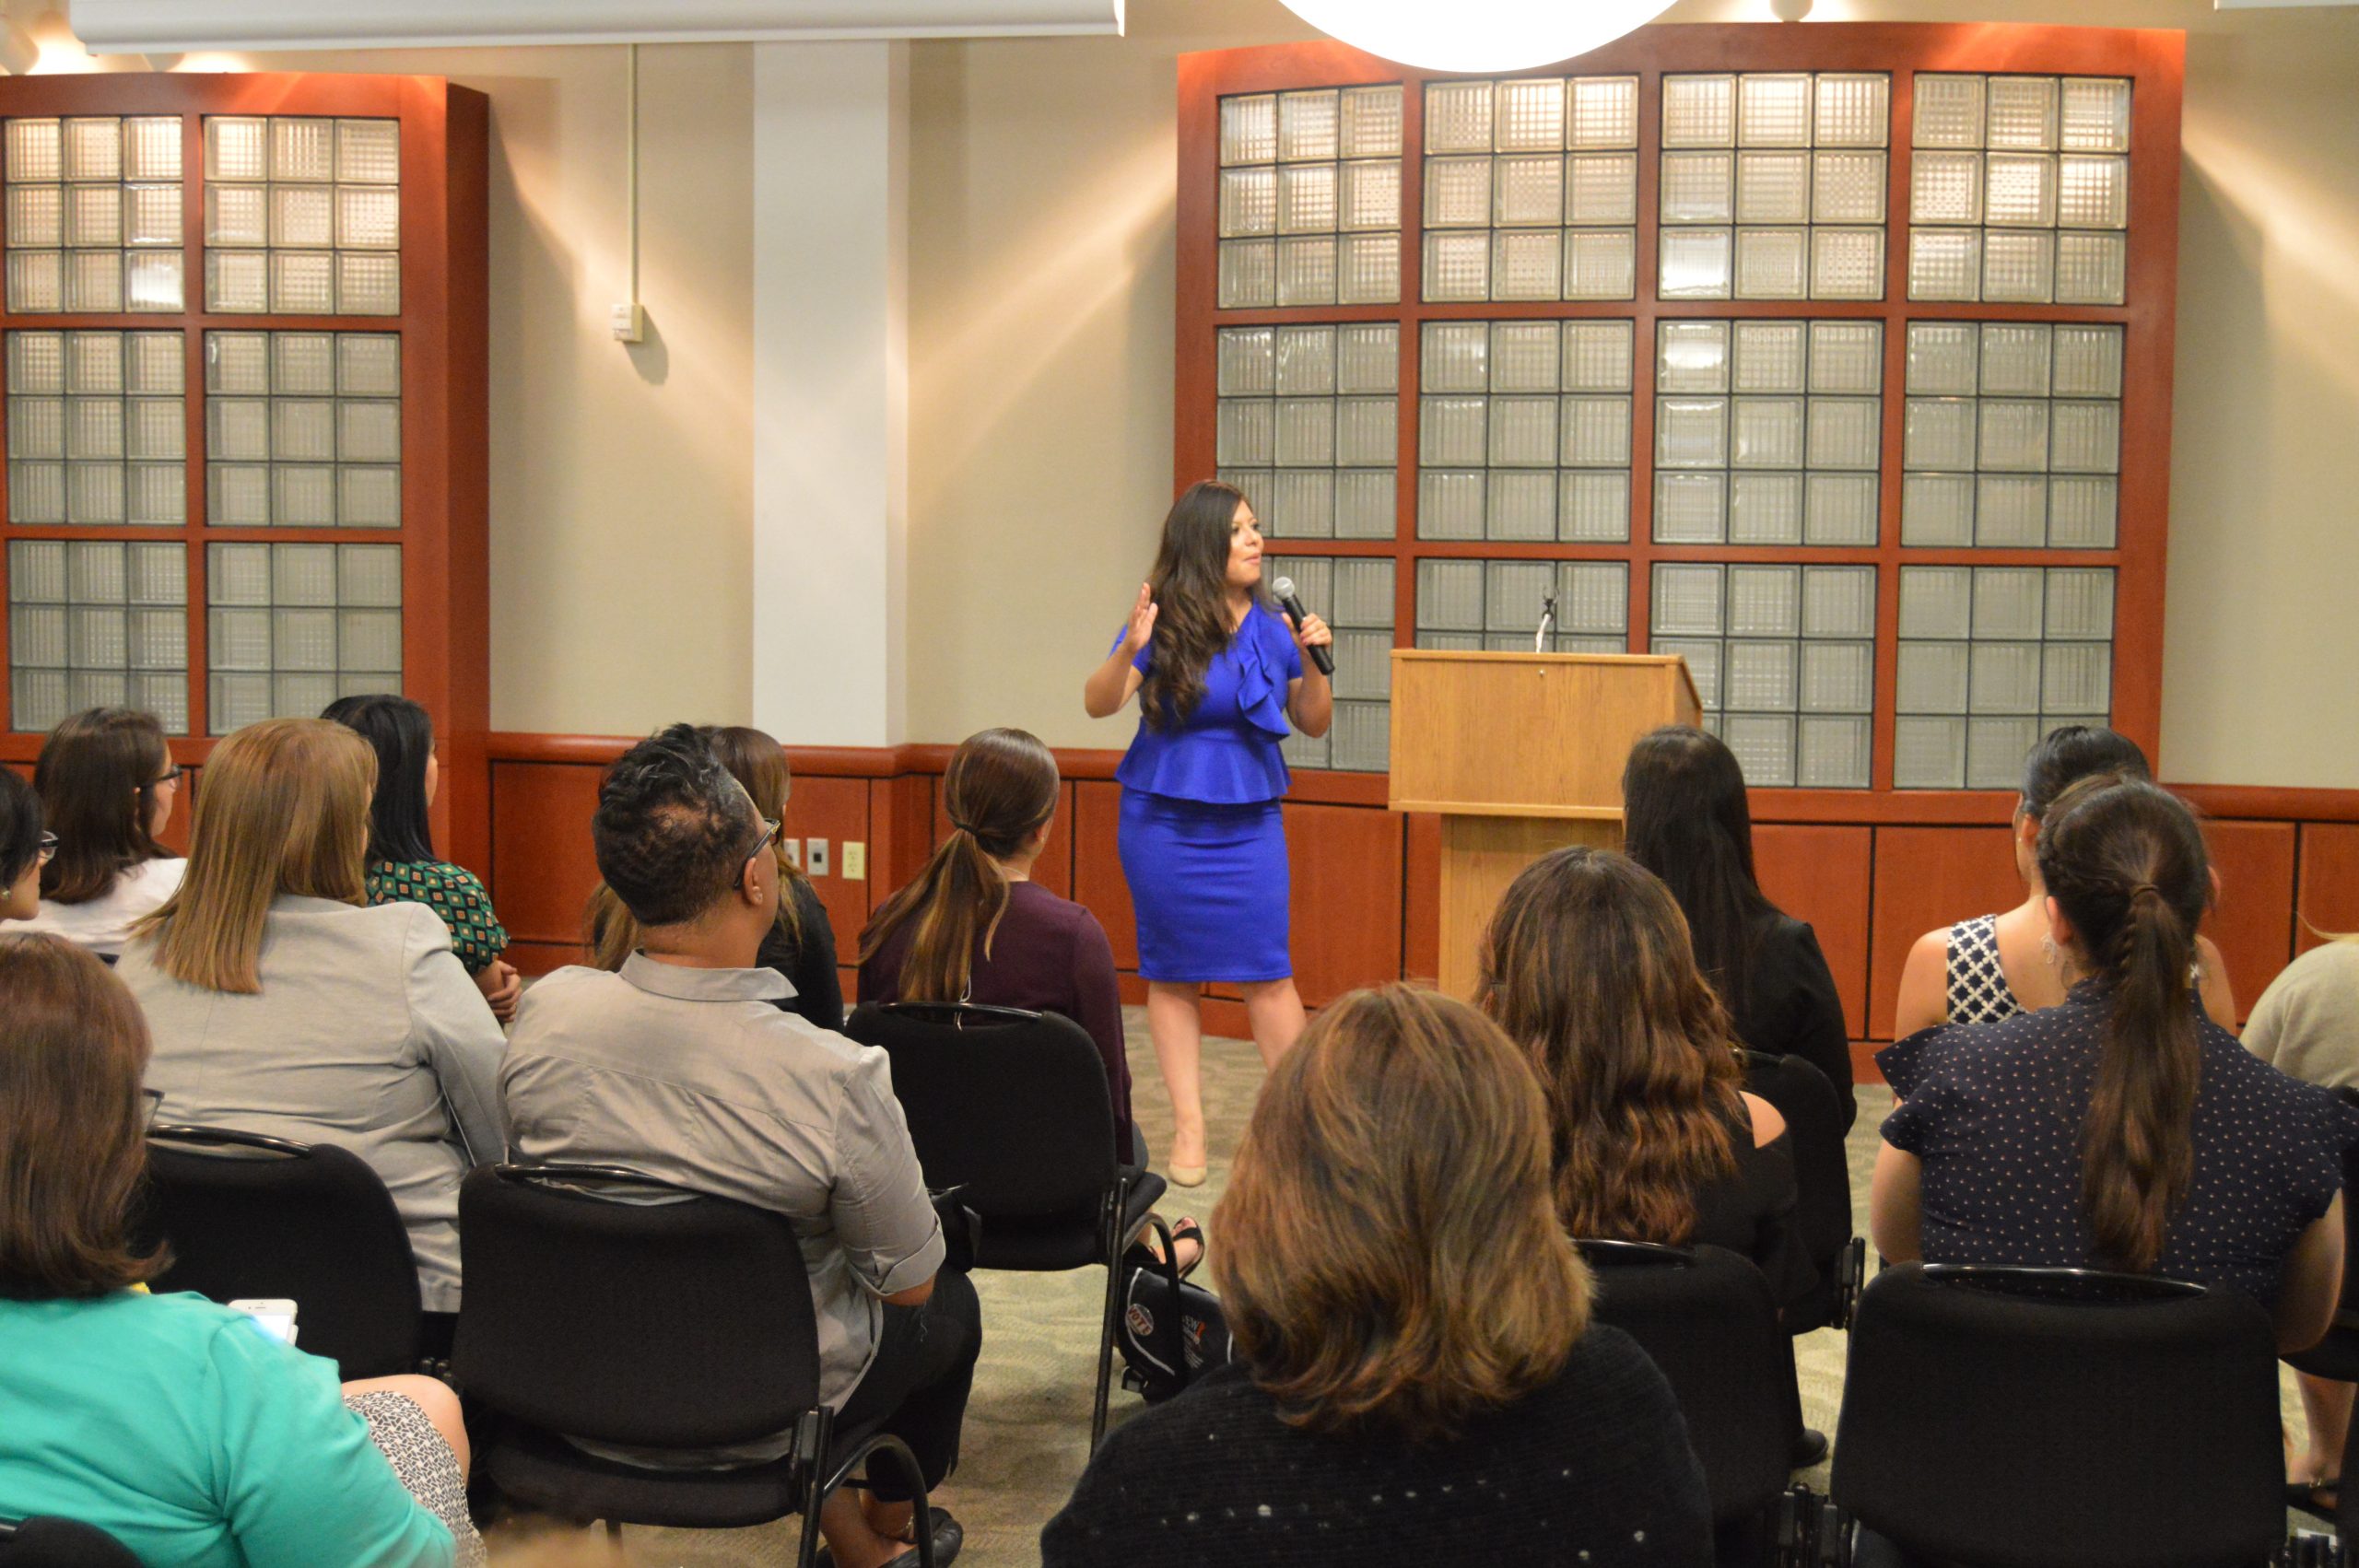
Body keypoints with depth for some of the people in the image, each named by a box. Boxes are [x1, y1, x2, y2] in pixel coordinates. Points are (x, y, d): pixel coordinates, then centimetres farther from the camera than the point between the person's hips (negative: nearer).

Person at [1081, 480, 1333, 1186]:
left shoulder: (1272, 626, 1)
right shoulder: (1165, 624, -8)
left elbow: (1313, 723, 9)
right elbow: (1099, 704, -14)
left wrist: (1315, 663, -8)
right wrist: (1129, 651, -32)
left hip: (1249, 823, 2)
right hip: (1164, 822, -1)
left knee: (1266, 972, -1)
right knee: (1172, 972, 5)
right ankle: (1188, 1126, 14)